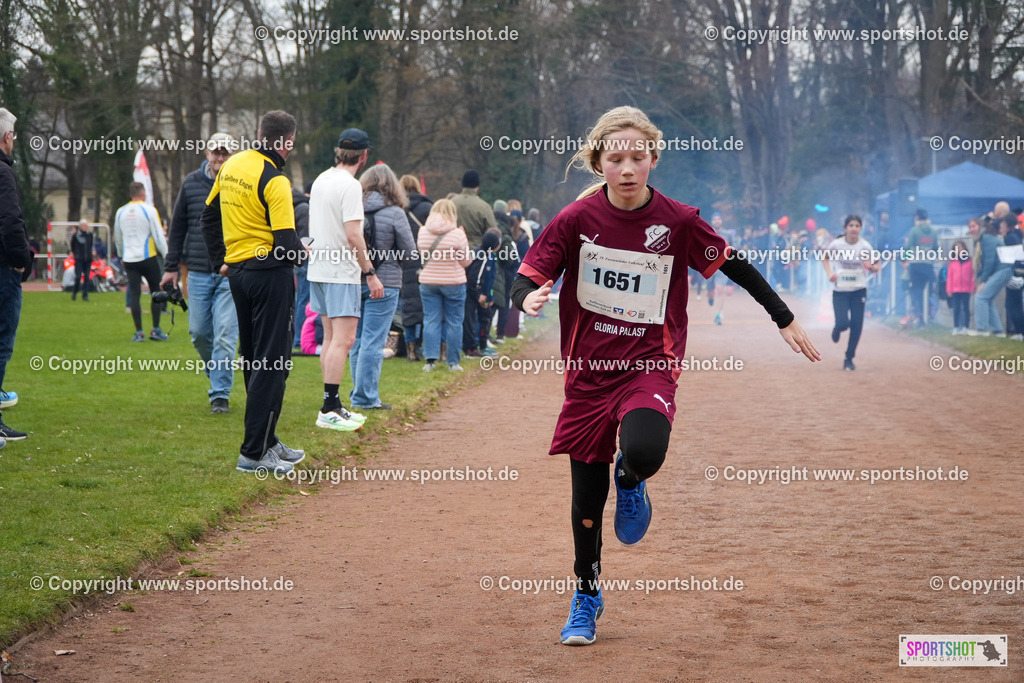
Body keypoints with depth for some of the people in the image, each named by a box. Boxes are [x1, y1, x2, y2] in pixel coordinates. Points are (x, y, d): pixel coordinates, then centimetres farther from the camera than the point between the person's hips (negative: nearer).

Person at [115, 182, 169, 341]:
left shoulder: (120, 212, 8)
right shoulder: (149, 210, -6)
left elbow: (117, 238, 19)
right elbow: (158, 235, -8)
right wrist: (166, 255, -1)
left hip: (129, 260, 4)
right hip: (148, 257, -4)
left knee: (134, 295, 3)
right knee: (156, 292, 6)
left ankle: (139, 332, 0)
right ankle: (155, 330, 3)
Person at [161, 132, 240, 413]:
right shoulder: (191, 183, 7)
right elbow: (177, 226, 14)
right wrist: (171, 266, 12)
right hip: (198, 272, 3)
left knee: (225, 334, -6)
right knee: (199, 332, 6)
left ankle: (220, 393, 1)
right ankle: (217, 376, 30)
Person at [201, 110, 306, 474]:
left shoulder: (231, 165, 7)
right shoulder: (275, 181, -18)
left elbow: (209, 215, 17)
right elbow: (286, 245, -20)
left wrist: (219, 261, 23)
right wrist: (303, 251, 1)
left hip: (237, 271, 8)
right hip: (271, 275, -8)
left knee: (252, 360, 15)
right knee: (272, 363, -3)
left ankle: (267, 442, 24)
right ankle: (254, 454, -4)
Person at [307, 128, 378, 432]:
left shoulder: (320, 180, 12)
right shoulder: (349, 185, -15)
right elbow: (353, 235, -20)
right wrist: (370, 273, -16)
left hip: (319, 269, 9)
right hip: (341, 273, -9)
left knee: (331, 337, 13)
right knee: (343, 339, -9)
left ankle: (332, 405, 16)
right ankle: (328, 410, -12)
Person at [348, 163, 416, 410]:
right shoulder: (394, 213, -9)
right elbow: (409, 253, -3)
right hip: (382, 285, -4)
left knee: (357, 341, 14)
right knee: (373, 343, -1)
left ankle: (360, 394, 21)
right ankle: (365, 397, 1)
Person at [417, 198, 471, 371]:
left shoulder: (423, 232, -3)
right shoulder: (457, 234, -13)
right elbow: (466, 261, -5)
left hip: (428, 282, 3)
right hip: (453, 282, -3)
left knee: (431, 321, 7)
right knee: (454, 322, 6)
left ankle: (430, 359, 1)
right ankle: (453, 362, 9)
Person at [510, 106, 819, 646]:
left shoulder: (677, 221, -7)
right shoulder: (577, 219, -6)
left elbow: (736, 266, 5)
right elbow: (526, 279, -3)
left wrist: (785, 320, 8)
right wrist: (529, 298, -27)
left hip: (650, 365, -1)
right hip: (589, 371, 2)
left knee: (644, 453, -32)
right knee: (586, 494, 7)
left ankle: (629, 478, 8)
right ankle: (586, 598, 31)